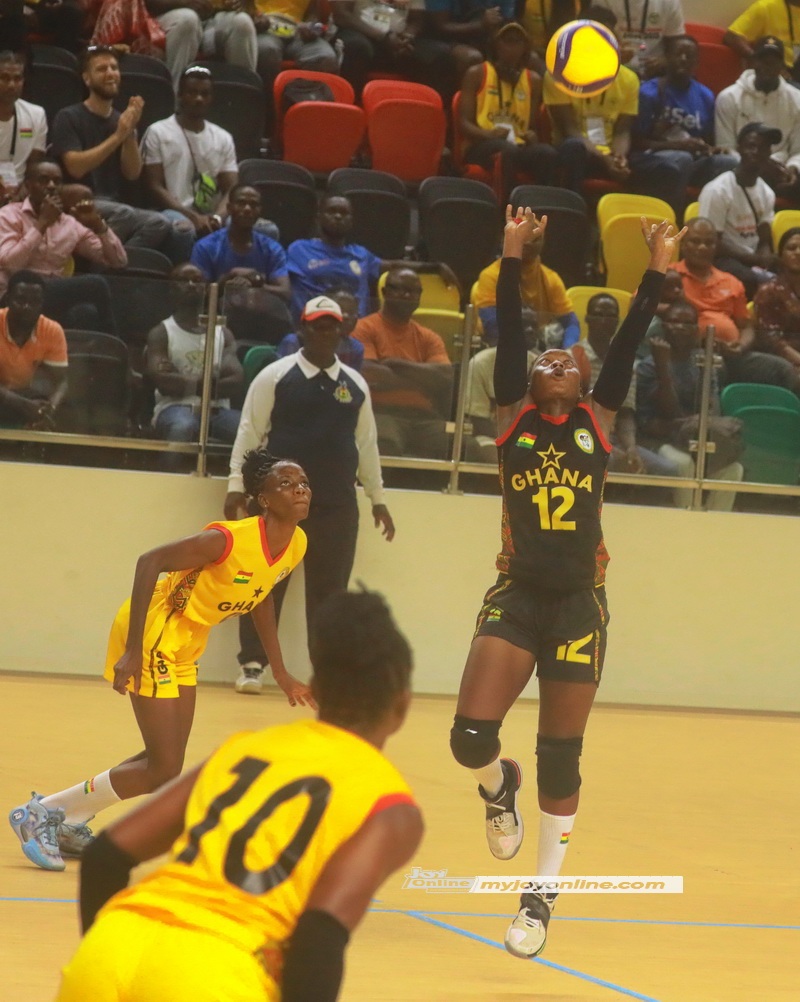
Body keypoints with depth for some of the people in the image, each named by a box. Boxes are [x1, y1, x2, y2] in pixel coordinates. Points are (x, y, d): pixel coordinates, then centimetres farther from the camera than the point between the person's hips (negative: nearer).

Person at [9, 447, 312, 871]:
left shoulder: (296, 545, -3)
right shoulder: (229, 539, -28)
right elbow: (149, 562, -27)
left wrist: (280, 672, 18)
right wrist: (133, 651, -29)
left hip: (184, 646, 9)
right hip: (153, 636, -9)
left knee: (166, 763, 14)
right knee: (163, 771, -9)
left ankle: (67, 825, 26)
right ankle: (42, 813, 3)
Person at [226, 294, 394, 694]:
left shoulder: (355, 385, 11)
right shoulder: (275, 376, 0)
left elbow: (366, 442, 17)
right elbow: (250, 431, 0)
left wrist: (377, 498, 17)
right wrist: (236, 485, -5)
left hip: (338, 505, 3)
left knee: (330, 589, 4)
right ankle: (252, 665, 4)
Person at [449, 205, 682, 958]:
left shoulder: (597, 422, 8)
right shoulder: (512, 418, 6)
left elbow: (627, 344, 2)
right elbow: (509, 335, -2)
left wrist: (656, 273, -6)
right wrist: (513, 258, -10)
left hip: (579, 603, 1)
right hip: (516, 597, 0)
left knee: (561, 757, 4)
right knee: (471, 736, -12)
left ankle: (542, 897, 17)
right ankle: (499, 786, 26)